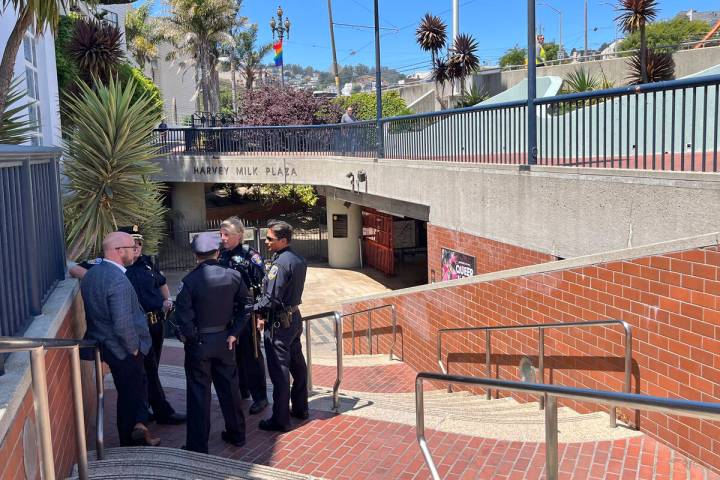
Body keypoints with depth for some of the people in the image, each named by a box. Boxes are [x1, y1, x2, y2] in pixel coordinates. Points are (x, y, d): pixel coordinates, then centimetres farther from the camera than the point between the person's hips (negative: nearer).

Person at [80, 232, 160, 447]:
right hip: (123, 349, -8)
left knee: (137, 387, 21)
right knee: (130, 394, 8)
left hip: (105, 345, 8)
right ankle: (130, 443, 17)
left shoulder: (90, 275, 2)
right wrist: (134, 348, -17)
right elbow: (123, 325, -31)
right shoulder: (118, 281, -28)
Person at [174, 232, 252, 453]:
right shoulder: (232, 276, -4)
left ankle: (198, 446, 14)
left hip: (199, 343, -4)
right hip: (224, 339, 4)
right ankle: (237, 434, 31)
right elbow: (246, 305, -1)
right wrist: (234, 332, 1)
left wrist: (188, 336, -2)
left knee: (199, 393, 6)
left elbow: (183, 314, -19)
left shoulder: (190, 281, -16)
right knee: (229, 387, 17)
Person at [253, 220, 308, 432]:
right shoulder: (298, 260, 6)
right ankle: (300, 408, 30)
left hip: (279, 323, -9)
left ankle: (280, 419, 7)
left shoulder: (279, 263, -21)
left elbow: (271, 299, -22)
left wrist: (254, 308, -5)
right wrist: (265, 313, 9)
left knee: (279, 371, -1)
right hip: (294, 317, 9)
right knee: (297, 364, 17)